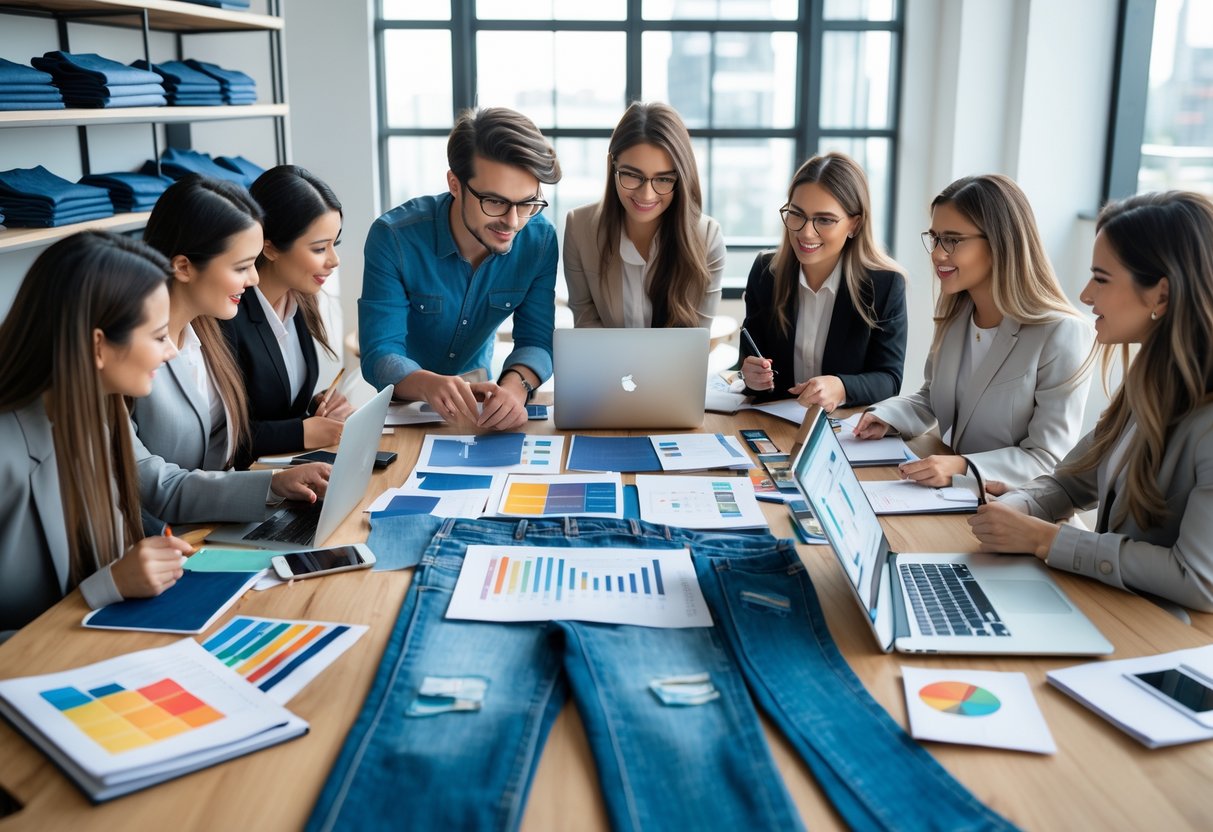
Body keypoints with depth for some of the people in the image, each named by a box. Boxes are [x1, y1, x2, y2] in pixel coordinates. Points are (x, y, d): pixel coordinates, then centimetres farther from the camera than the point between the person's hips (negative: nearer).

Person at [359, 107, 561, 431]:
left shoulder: (540, 239, -14)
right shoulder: (394, 237, -23)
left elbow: (536, 340, -14)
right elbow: (379, 354, -25)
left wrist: (516, 385, -38)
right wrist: (429, 384, -48)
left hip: (476, 400, 3)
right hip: (404, 403, -3)